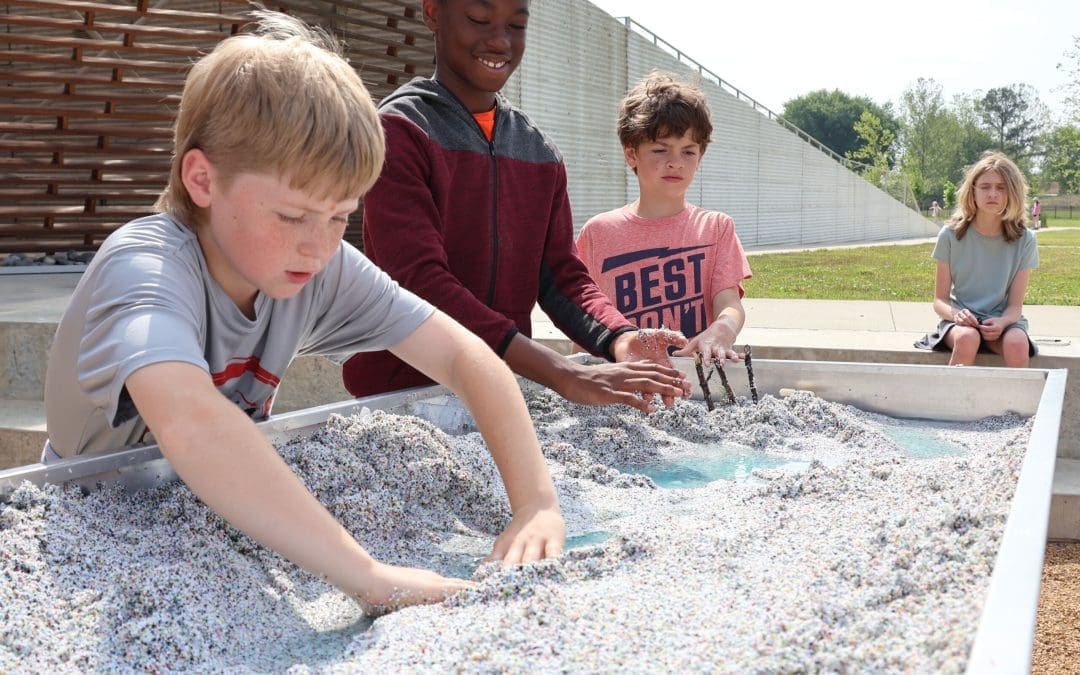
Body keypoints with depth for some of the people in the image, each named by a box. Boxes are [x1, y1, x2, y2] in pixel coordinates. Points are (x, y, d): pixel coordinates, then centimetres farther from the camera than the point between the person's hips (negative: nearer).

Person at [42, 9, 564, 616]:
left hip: (225, 519, 4)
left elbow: (464, 356, -12)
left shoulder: (324, 267, -11)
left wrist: (537, 502, -25)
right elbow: (186, 420, -47)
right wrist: (372, 580, -50)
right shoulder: (144, 266, -28)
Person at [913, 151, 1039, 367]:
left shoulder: (1024, 240, 0)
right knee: (967, 338, -36)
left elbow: (1015, 305, 0)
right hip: (961, 320, -1)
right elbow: (940, 300, 0)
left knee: (1017, 343, -34)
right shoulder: (951, 235, -2)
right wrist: (955, 314, -24)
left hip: (1002, 321, 1)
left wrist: (1001, 322, -23)